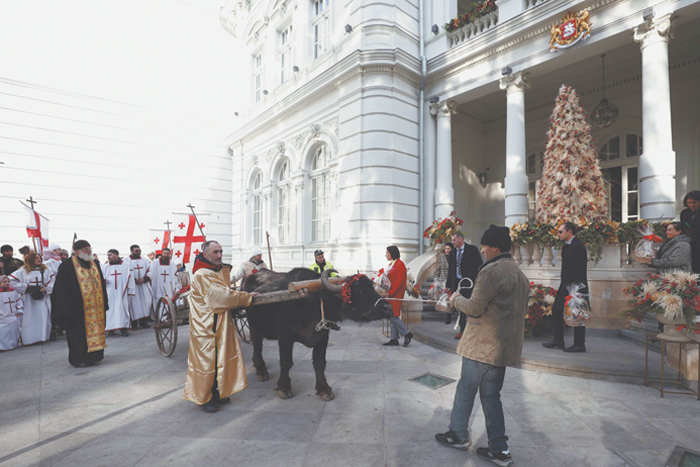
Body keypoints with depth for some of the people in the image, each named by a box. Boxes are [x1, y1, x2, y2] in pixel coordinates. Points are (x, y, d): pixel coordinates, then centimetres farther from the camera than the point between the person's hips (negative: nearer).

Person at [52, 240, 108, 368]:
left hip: (96, 307, 6)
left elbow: (102, 283, 16)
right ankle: (79, 359, 14)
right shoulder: (67, 266, -7)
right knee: (79, 333, 1)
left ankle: (93, 356, 23)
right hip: (78, 308, -6)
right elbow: (62, 289, -8)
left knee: (95, 329, 10)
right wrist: (67, 309, -13)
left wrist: (104, 303, 13)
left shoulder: (94, 264, 11)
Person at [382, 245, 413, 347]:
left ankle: (407, 334, 2)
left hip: (396, 294, -9)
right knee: (391, 316, 9)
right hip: (390, 294, 9)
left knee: (392, 315, -10)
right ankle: (394, 339, 15)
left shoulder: (400, 264, -12)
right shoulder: (390, 264, 16)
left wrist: (390, 293, -21)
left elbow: (399, 281, -18)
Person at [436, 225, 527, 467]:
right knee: (491, 395, 16)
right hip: (504, 345, 9)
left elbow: (474, 308, -18)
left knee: (466, 389, 9)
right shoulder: (519, 273, 13)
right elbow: (520, 309, 20)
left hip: (482, 345, -9)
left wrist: (456, 299, 0)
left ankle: (458, 435, 26)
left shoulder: (491, 271, -18)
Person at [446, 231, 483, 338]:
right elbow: (450, 270, 14)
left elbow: (480, 266, -4)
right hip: (457, 283, 5)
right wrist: (449, 285, 12)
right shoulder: (452, 253, 11)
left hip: (469, 283, -5)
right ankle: (462, 330, 16)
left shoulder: (472, 249, -4)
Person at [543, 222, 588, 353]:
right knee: (556, 309, 12)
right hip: (566, 286, 10)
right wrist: (563, 286, 18)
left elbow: (579, 270, -21)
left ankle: (579, 345, 12)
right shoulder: (567, 246, 14)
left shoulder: (577, 247, -17)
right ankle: (557, 341, 21)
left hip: (575, 287, -10)